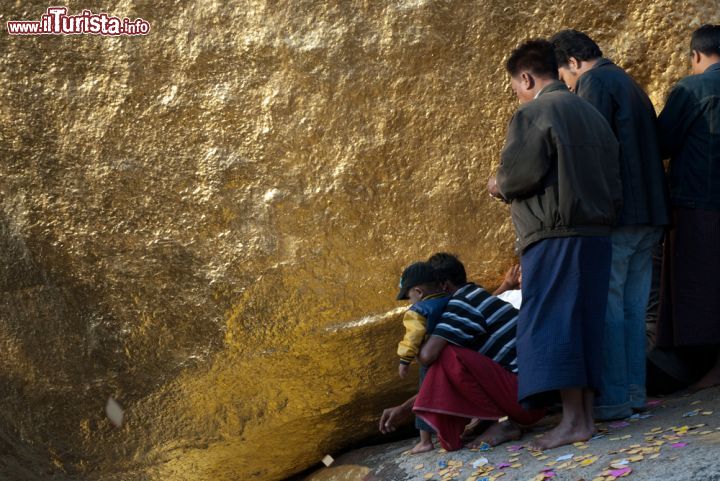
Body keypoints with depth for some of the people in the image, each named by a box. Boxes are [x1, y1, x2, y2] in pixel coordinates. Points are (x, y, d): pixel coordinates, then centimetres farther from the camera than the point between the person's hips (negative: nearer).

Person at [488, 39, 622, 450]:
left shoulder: (533, 114, -7)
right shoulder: (591, 113, 18)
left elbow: (520, 173, -14)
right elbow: (614, 179, 18)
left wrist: (499, 185, 6)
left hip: (554, 235, -8)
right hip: (597, 232, 8)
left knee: (551, 322, -6)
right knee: (585, 321, 10)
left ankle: (573, 419, -9)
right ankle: (587, 413, 10)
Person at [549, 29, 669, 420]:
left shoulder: (596, 82, -7)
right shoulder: (629, 84, 23)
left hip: (615, 213, -9)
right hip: (649, 215, 10)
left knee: (607, 307, -7)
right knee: (633, 308, 11)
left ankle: (613, 398, -7)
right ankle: (634, 391, 13)